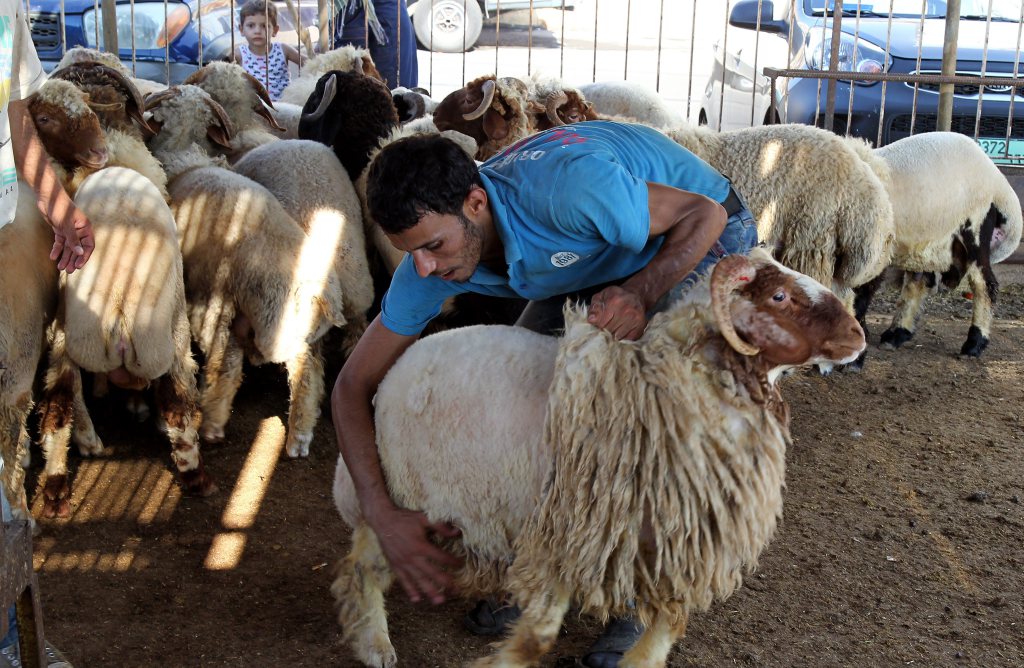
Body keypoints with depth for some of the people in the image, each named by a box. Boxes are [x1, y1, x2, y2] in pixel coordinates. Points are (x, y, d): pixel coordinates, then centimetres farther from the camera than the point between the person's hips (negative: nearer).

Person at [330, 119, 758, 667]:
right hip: (605, 256, 6)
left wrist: (640, 294, -45)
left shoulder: (566, 188, -43)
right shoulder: (429, 263, -23)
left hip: (701, 234, -6)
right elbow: (352, 385, -17)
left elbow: (706, 214, -26)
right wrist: (382, 516, -29)